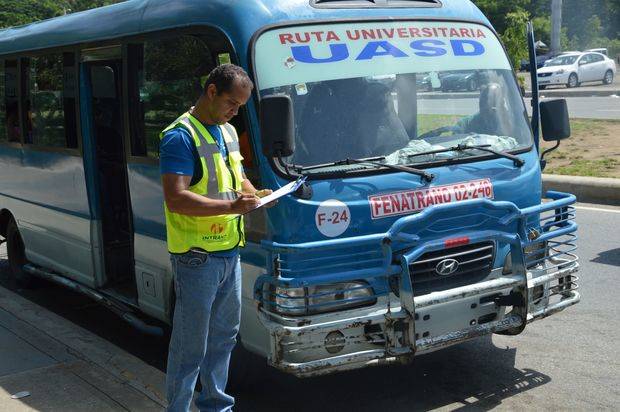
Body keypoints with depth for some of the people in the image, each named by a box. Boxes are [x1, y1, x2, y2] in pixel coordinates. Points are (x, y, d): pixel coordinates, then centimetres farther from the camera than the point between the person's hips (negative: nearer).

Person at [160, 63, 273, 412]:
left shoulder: (229, 132, 14)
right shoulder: (180, 137, -14)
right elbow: (176, 200, -23)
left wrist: (254, 194, 4)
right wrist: (231, 206, -27)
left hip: (230, 253, 9)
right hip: (197, 257, -9)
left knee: (225, 335, 19)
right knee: (190, 344, 0)